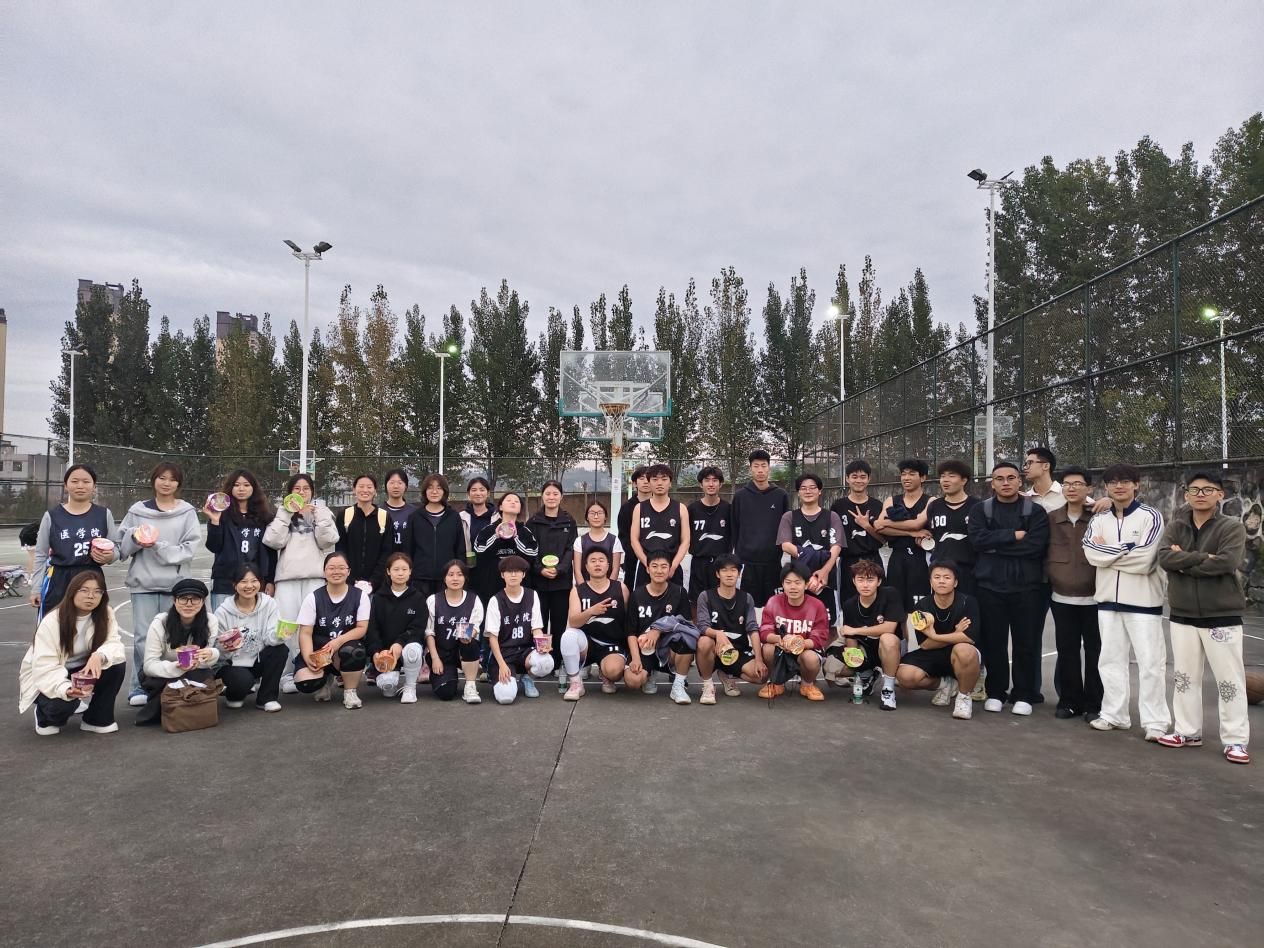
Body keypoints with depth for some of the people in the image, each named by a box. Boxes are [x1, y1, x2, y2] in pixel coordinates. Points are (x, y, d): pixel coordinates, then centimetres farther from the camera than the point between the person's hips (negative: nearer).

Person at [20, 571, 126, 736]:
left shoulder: (106, 614, -12)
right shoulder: (51, 621, -24)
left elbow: (114, 644, -19)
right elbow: (44, 667, -29)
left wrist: (100, 655, -44)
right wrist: (66, 689, -47)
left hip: (83, 671, 4)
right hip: (46, 678, -4)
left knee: (117, 664, -25)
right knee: (61, 703, -34)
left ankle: (97, 719, -6)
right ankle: (46, 717, 6)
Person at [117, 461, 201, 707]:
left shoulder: (187, 512, 5)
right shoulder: (138, 510, 8)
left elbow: (190, 547, -3)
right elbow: (122, 546, 10)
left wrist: (159, 546, -12)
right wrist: (135, 537, -9)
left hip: (176, 582, 0)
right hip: (143, 581, 1)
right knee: (143, 637, -1)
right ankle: (140, 688, 9)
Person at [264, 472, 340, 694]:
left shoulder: (322, 512, 15)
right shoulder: (282, 513, 15)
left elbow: (328, 540, -1)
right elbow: (273, 541, -2)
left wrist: (318, 515, -4)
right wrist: (286, 513, -2)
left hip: (316, 576, 0)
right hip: (287, 576, 1)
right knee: (287, 626, -5)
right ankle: (287, 675, -1)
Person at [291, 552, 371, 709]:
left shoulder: (360, 596, -2)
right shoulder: (313, 597, -2)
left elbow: (362, 629, -6)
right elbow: (305, 633, -6)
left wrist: (339, 641, -24)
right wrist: (308, 659, -23)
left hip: (347, 646, -1)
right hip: (317, 650, 1)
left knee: (353, 652, -38)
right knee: (306, 683, -29)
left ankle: (350, 692, -7)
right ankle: (326, 681, 12)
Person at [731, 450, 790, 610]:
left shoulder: (781, 496, 4)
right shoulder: (740, 496, 3)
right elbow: (735, 528, 4)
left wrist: (784, 548, 1)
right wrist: (737, 554, 2)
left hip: (773, 560, 1)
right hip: (748, 560, 0)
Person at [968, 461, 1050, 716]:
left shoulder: (1035, 511, 3)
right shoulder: (981, 510, 7)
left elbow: (1035, 545, -12)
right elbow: (977, 539, -9)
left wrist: (996, 545, -10)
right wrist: (1013, 535, -14)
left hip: (1026, 586, -1)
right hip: (990, 585, 1)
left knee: (1026, 642, 4)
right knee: (993, 642, 5)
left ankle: (1024, 695, 16)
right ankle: (995, 692, 18)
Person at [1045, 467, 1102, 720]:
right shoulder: (1051, 519, 4)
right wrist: (1050, 577, 6)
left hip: (1093, 598, -3)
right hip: (1061, 598, 3)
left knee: (1095, 652, 5)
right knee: (1066, 651, 8)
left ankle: (1094, 704, 16)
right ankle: (1069, 700, 19)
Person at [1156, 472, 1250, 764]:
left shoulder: (1233, 528, -5)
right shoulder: (1175, 527, 5)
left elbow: (1226, 563, -21)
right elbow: (1164, 557, -11)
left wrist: (1184, 561, -13)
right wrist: (1203, 557, -20)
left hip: (1222, 616, -4)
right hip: (1182, 615, 4)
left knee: (1230, 680, 2)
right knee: (1185, 676, 12)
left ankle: (1235, 740, 12)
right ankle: (1187, 731, 23)